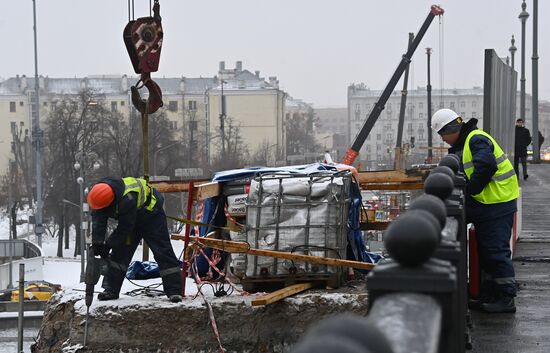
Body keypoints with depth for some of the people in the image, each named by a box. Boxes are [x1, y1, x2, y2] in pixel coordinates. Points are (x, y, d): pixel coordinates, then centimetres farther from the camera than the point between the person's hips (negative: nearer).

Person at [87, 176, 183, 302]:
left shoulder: (127, 201, -43)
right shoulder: (101, 192, -21)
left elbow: (124, 228, -33)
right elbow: (99, 221, -21)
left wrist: (108, 245, -25)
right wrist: (97, 243, -31)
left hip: (151, 214, -8)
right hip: (131, 217, 8)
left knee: (163, 252, -11)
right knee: (120, 250, 0)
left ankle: (174, 291, -12)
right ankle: (111, 290, 2)